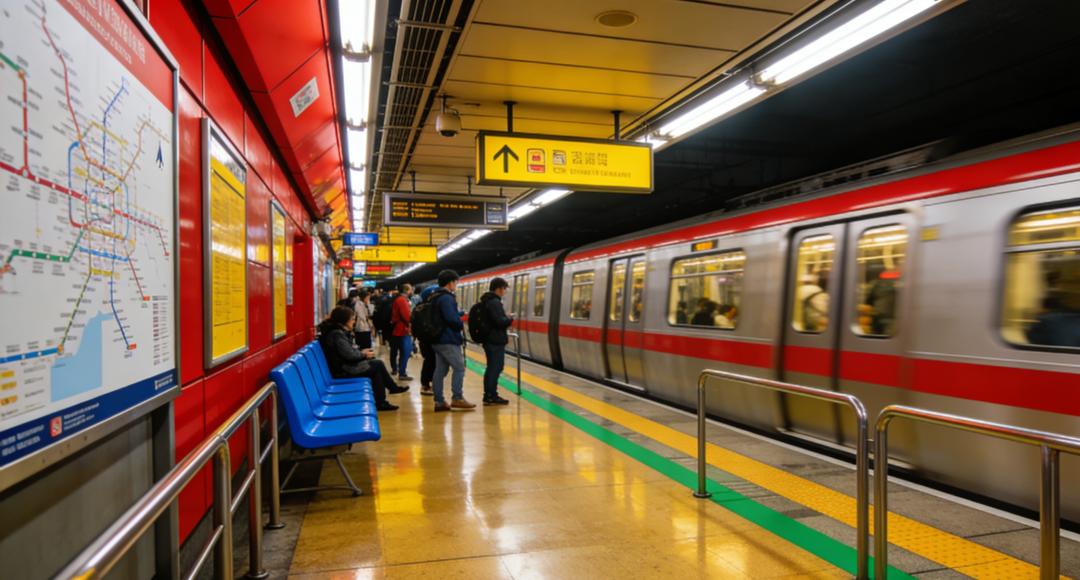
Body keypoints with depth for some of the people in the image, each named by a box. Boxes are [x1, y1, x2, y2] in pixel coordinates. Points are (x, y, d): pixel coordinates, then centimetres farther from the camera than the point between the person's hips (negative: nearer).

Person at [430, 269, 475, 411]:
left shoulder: (436, 297, 16)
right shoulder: (446, 298, -16)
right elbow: (452, 318, -24)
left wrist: (459, 314, 8)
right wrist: (461, 325, -5)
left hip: (438, 339, 10)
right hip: (449, 340, -10)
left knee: (440, 370, 9)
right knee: (459, 367, -2)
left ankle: (439, 401, 11)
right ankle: (457, 398, 0)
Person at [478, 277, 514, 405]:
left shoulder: (487, 300, 16)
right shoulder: (495, 302, -17)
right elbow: (500, 321, -25)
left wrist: (506, 318, 13)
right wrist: (510, 318, -7)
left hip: (489, 340, 10)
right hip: (496, 342, -10)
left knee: (492, 368, 15)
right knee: (495, 368, -5)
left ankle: (488, 395, 20)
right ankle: (491, 396, -1)